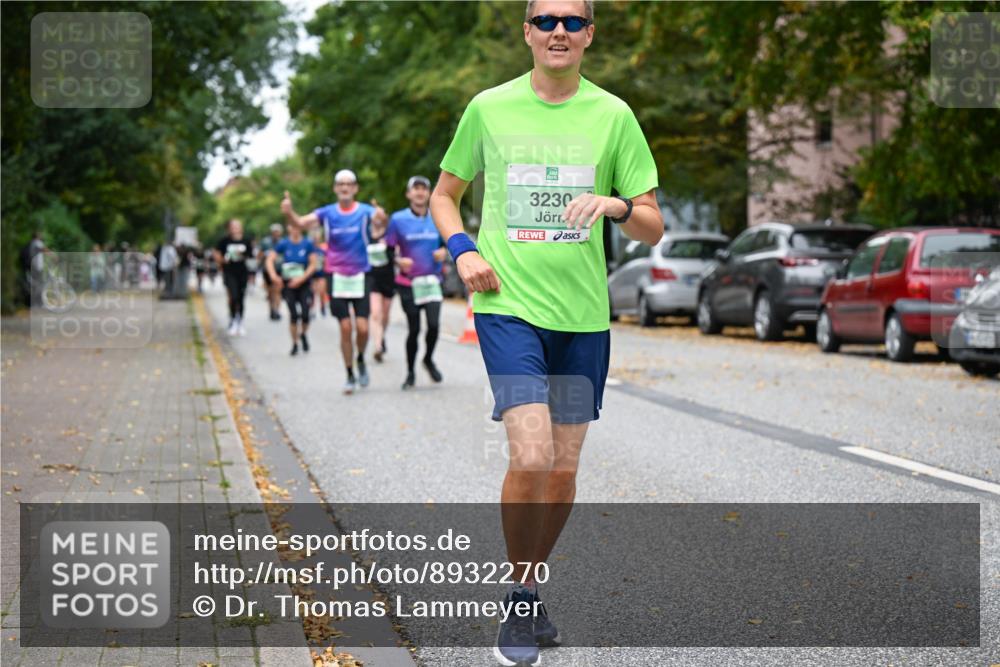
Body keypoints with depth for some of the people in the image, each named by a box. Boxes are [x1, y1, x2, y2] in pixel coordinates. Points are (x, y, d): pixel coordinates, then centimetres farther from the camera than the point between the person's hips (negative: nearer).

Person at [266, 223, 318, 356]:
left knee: (305, 314, -9)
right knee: (293, 315, -6)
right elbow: (269, 260, -7)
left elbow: (313, 264, -6)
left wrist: (301, 279, -15)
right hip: (288, 284, 0)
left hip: (304, 284, 0)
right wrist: (274, 276, -22)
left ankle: (303, 334, 23)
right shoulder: (283, 244, -3)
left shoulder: (308, 244, -5)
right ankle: (295, 343, 11)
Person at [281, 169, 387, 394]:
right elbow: (301, 222, -14)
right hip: (337, 276, 1)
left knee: (362, 328, -8)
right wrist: (289, 212, -36)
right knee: (345, 328, -1)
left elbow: (379, 219, -26)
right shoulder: (327, 213, 0)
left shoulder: (365, 211, -5)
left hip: (360, 275, -1)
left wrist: (381, 217, -51)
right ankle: (350, 376, 14)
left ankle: (361, 360, 23)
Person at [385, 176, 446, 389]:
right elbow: (388, 248, 2)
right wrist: (399, 261, -17)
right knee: (414, 329, 2)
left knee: (434, 325, -13)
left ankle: (429, 359, 16)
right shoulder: (398, 219, -2)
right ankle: (410, 373, 20)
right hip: (408, 283, -2)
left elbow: (447, 243, 17)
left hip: (432, 281, 2)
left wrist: (443, 252, -5)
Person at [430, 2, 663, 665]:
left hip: (585, 313, 2)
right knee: (531, 456, -17)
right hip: (509, 305, -2)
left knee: (563, 469, 7)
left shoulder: (612, 114, 3)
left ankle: (530, 591, 29)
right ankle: (520, 602, 2)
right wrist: (462, 250, -3)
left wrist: (617, 205, -17)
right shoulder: (489, 108, 3)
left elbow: (653, 227, 4)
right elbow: (445, 194, 16)